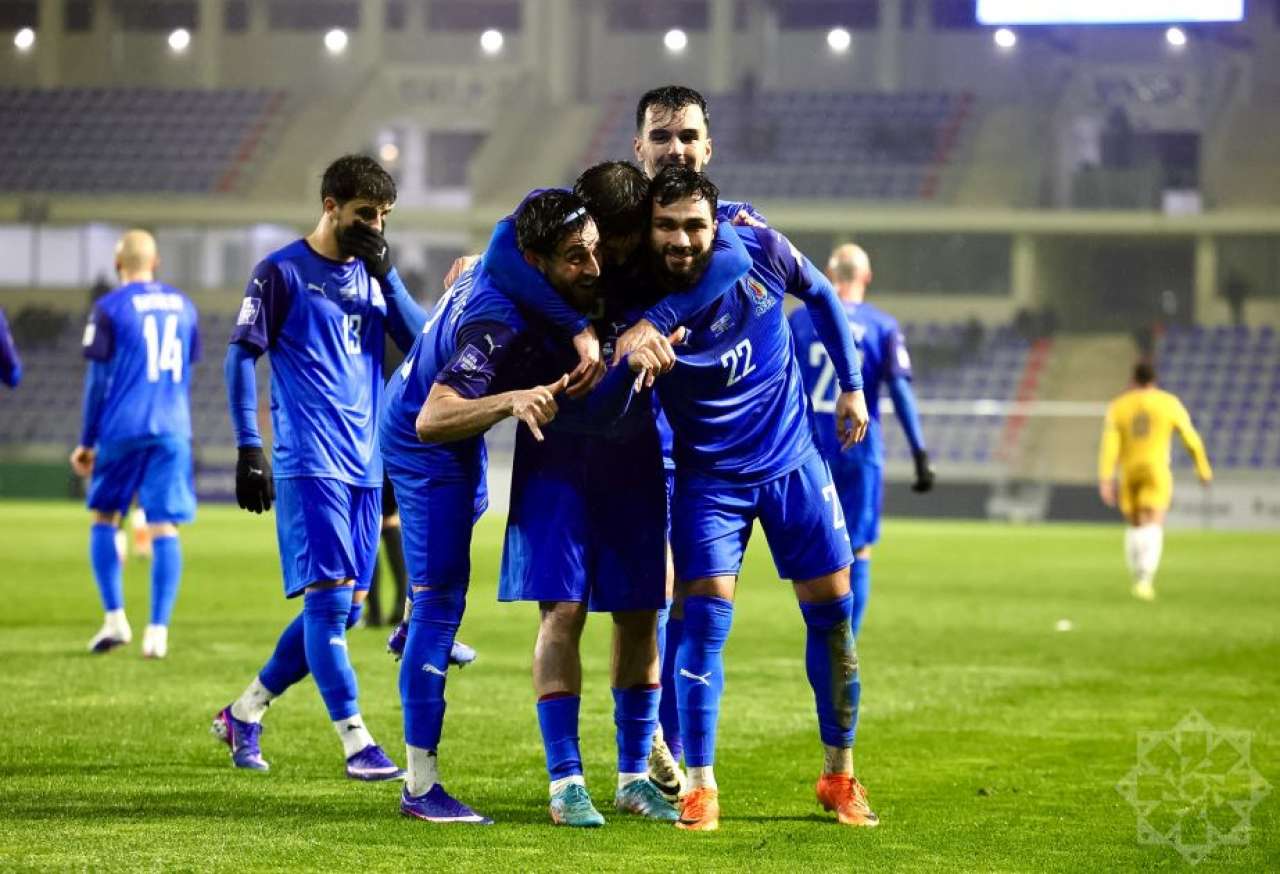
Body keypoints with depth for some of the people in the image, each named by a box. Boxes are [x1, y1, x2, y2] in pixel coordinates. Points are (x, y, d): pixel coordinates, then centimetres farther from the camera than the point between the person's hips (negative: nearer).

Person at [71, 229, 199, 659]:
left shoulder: (109, 308, -2)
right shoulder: (183, 306, 12)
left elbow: (97, 380, -2)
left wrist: (87, 441, 6)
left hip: (122, 430, -2)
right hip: (172, 431, 3)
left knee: (104, 519, 13)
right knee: (164, 528, -1)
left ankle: (115, 619, 3)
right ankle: (158, 631, -8)